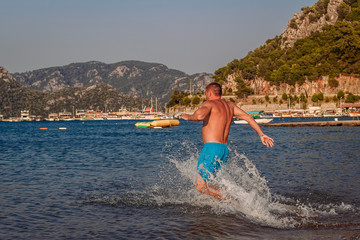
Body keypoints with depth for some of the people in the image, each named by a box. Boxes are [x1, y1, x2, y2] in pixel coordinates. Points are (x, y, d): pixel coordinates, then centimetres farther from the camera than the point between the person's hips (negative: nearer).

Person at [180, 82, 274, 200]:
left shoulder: (209, 104, -4)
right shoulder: (229, 105, 18)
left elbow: (200, 115, -26)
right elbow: (248, 117, 15)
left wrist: (188, 117, -5)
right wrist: (261, 134, 16)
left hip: (211, 148, -8)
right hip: (224, 149, 8)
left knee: (201, 186, -7)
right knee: (206, 183, 18)